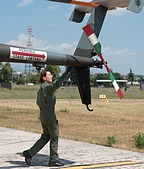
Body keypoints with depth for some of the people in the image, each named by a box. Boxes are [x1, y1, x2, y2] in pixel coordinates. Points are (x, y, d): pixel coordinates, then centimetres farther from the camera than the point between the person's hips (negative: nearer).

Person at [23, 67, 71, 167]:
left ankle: (29, 153, 8)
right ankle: (54, 160, 8)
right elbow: (58, 83, -30)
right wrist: (68, 72, -31)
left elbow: (38, 102, 19)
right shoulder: (47, 86, -13)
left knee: (46, 137, 14)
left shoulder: (41, 88, 15)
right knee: (54, 137, 1)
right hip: (49, 115, -9)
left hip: (43, 114, 9)